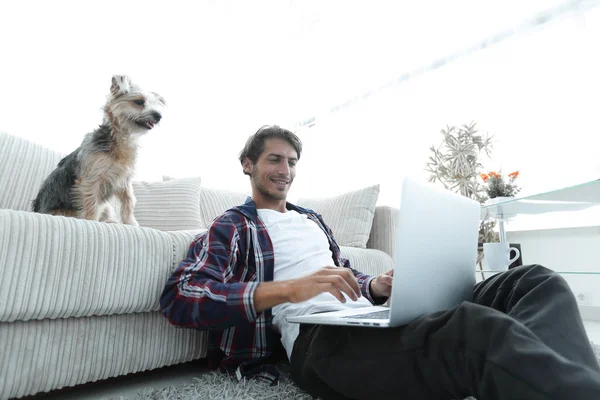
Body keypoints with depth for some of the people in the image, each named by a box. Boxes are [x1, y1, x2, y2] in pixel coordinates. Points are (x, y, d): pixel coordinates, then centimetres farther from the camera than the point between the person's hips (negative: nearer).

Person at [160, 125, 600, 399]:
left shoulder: (312, 218, 28)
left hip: (365, 321, 8)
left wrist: (374, 287, 2)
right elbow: (179, 297, -9)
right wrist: (290, 289, -24)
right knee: (481, 329, -38)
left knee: (536, 280, -9)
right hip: (317, 337, -7)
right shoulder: (231, 226, 7)